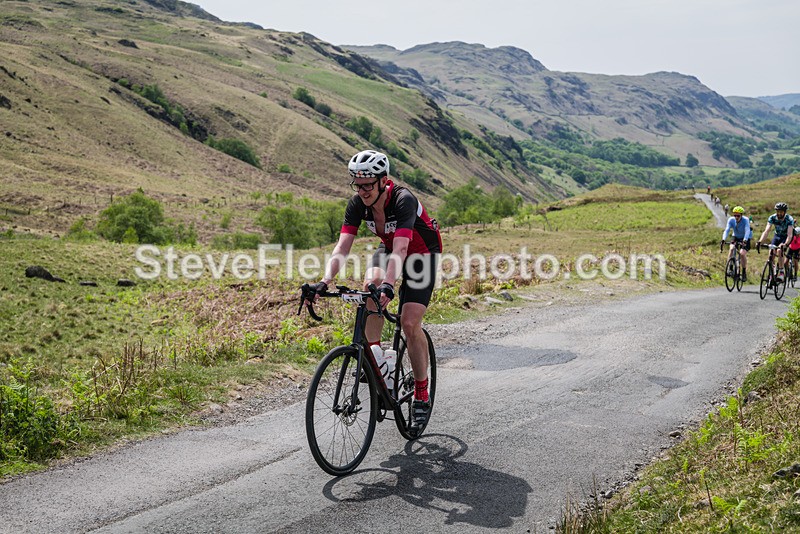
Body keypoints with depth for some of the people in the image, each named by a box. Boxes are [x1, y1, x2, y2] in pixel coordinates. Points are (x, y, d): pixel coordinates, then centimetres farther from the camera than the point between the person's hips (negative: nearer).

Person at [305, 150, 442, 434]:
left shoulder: (404, 200, -35)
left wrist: (389, 286, -62)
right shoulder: (358, 203, -19)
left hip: (422, 253, -5)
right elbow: (342, 247, -26)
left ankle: (421, 396, -2)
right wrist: (324, 282, -42)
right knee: (371, 284, -30)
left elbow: (400, 250, -46)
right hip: (388, 247, 5)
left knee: (410, 324, -17)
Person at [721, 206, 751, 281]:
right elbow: (726, 230, -30)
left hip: (745, 239, -3)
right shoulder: (731, 220, -18)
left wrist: (745, 240, -56)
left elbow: (747, 231, -39)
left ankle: (744, 272, -5)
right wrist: (723, 240, -47)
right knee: (731, 248, -28)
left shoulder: (745, 220, -26)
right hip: (736, 237, 3)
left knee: (742, 253, -23)